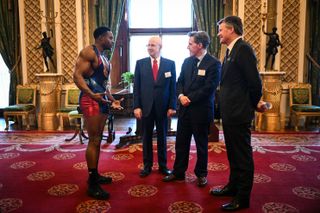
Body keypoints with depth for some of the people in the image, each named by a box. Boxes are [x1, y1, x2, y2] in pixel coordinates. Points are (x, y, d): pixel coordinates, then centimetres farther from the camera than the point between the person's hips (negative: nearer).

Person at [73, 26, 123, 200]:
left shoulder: (104, 57, 21)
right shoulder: (89, 52, -7)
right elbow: (77, 75, -17)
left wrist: (112, 100, 20)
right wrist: (92, 95, -29)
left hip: (102, 101, 9)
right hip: (90, 100, -9)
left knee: (97, 140, 14)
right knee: (94, 141, -8)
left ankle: (95, 175, 25)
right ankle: (92, 184, -1)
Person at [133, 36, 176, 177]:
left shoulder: (170, 64, 1)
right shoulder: (140, 63, 3)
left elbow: (173, 86, 1)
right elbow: (136, 87, 1)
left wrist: (172, 106, -5)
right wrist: (136, 106, -5)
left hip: (163, 107, 0)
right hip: (146, 106, 1)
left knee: (162, 137, 10)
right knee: (146, 137, 9)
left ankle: (163, 165, 24)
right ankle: (147, 166, 22)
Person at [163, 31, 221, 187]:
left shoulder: (214, 64, -10)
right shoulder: (187, 61, 10)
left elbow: (209, 88, -17)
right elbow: (180, 82, 10)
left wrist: (189, 98, -14)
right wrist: (181, 96, -10)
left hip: (201, 110, -5)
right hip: (185, 109, 5)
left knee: (201, 144, 10)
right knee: (181, 142, 11)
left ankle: (201, 174, 26)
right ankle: (178, 172, 25)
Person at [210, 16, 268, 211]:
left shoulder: (243, 49, -15)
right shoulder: (231, 50, 14)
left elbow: (254, 81, -18)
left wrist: (255, 104, -5)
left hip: (239, 113, -10)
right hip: (230, 112, 10)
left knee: (242, 155, 2)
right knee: (233, 153, 20)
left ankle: (242, 198, 15)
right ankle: (233, 186, 37)